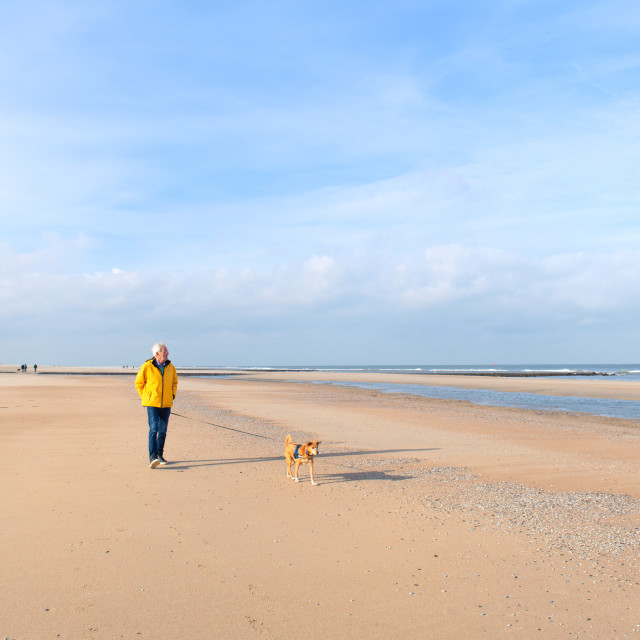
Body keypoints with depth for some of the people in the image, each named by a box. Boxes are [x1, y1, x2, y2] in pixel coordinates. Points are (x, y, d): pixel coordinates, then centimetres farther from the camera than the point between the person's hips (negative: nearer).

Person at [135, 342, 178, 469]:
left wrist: (173, 395, 10)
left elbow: (174, 382, 22)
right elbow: (138, 383, 4)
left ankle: (160, 455, 22)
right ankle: (152, 457, -17)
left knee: (163, 430, 9)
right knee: (153, 429, -14)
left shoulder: (170, 367, 6)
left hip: (166, 404, 5)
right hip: (152, 404, -4)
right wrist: (145, 397, 2)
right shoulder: (147, 366, -7)